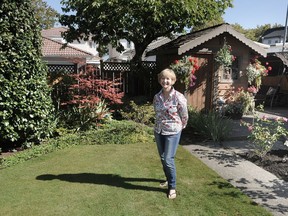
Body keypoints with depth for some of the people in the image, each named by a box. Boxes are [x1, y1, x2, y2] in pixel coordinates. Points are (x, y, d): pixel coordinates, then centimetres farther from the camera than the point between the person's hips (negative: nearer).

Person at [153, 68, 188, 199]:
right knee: (162, 158, 16)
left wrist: (180, 128, 7)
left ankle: (172, 187, 12)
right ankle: (169, 179, 38)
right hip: (158, 131, 6)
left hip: (173, 132, -5)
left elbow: (184, 116, -5)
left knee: (168, 160, -7)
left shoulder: (179, 97, -16)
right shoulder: (157, 97, -1)